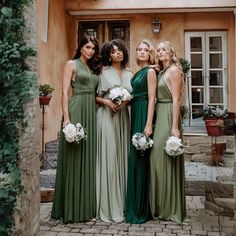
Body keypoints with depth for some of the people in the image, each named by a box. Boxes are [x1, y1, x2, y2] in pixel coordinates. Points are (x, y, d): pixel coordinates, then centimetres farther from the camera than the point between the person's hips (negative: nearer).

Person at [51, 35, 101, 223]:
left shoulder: (94, 68, 20)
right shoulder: (72, 64, 2)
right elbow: (65, 92, -8)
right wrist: (66, 118, -18)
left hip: (92, 112, 7)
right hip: (76, 110, -6)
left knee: (89, 157, 8)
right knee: (74, 157, -4)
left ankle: (87, 205, 18)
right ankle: (72, 208, 7)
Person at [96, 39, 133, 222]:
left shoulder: (129, 74, 14)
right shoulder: (103, 72, 3)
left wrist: (127, 101, -4)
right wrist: (106, 101, -15)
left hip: (123, 117, 4)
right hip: (107, 116, -4)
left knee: (122, 158, 5)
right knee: (108, 158, -6)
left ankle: (121, 204, 15)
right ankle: (108, 207, 2)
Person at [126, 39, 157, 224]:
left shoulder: (150, 71, -3)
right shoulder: (137, 73, 20)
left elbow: (151, 98, -12)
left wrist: (149, 124, -19)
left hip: (144, 115, -8)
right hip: (134, 115, 8)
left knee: (139, 159, -6)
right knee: (134, 158, 10)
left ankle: (141, 210, 4)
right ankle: (134, 206, 20)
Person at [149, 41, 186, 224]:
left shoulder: (174, 70, -6)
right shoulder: (161, 72, 18)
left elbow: (176, 99, -14)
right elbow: (158, 97, 13)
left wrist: (175, 126, -19)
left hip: (169, 116, -8)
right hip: (159, 115, 8)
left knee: (166, 160, -3)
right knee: (158, 159, 10)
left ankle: (171, 209, 11)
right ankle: (160, 206, 23)